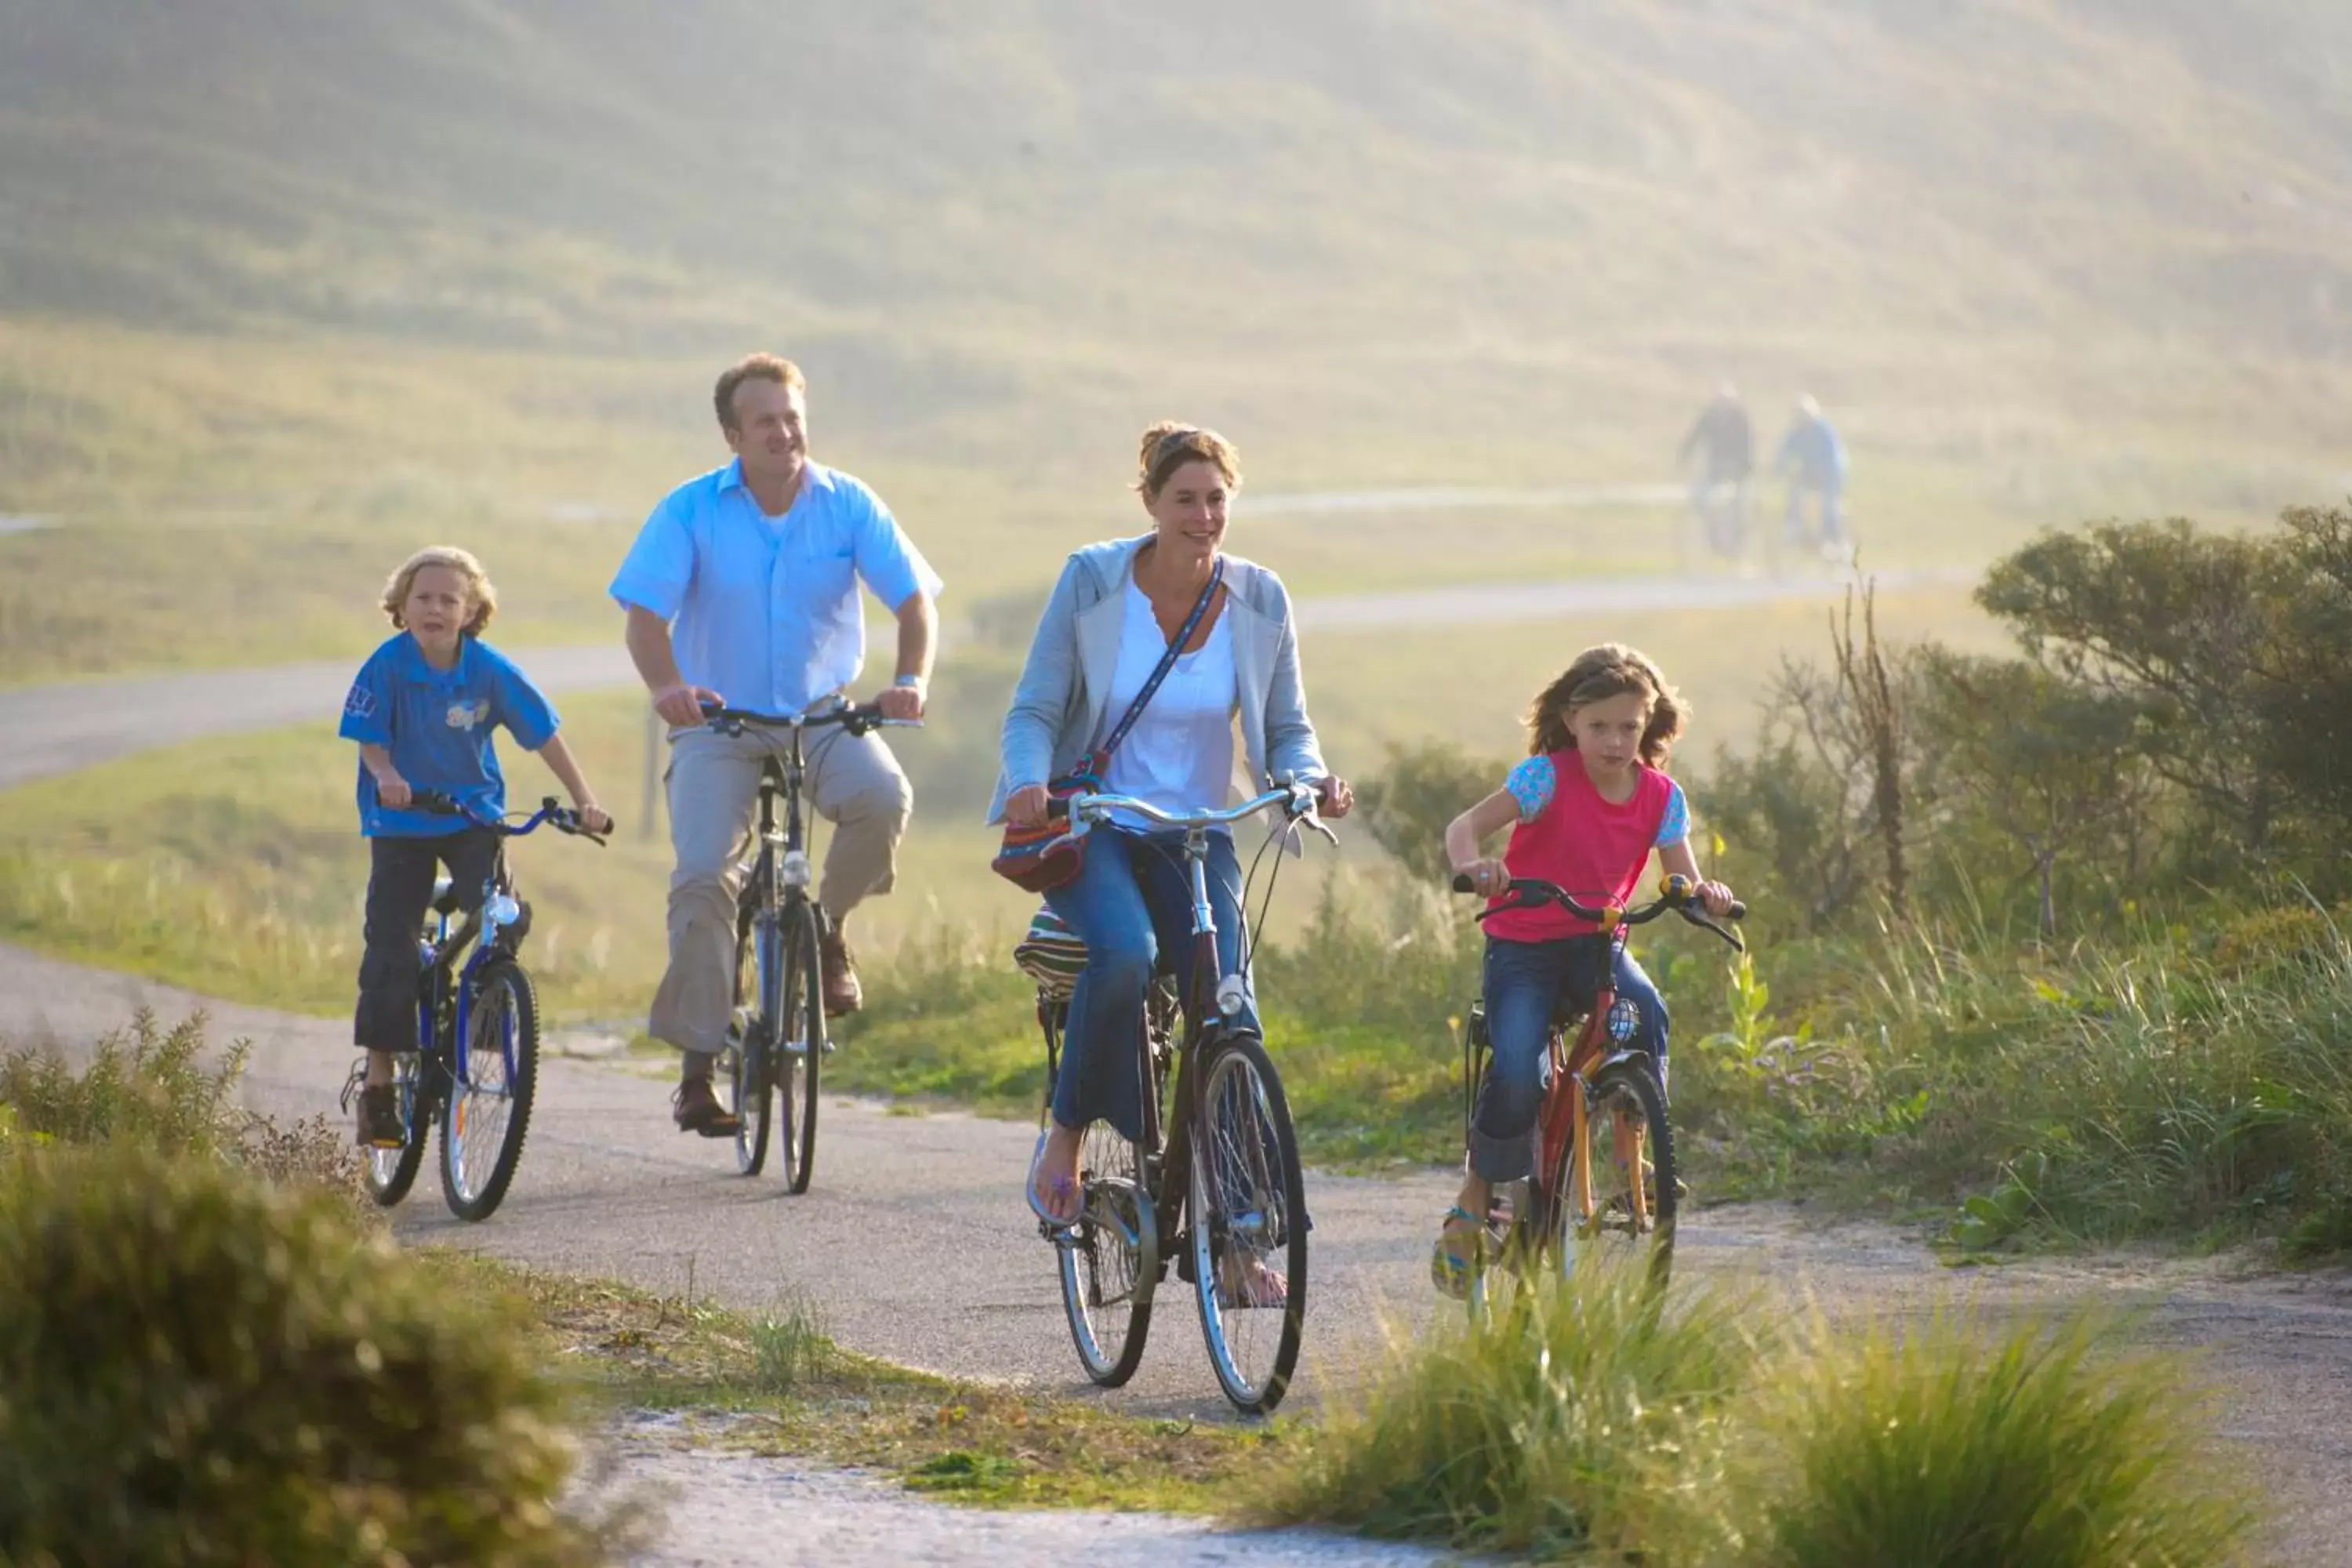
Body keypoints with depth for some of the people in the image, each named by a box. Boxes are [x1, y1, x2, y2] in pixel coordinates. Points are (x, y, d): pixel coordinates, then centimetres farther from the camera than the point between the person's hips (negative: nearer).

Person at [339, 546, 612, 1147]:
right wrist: (386, 775, -32)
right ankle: (379, 1083, 3)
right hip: (401, 821, 0)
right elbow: (370, 741, -10)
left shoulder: (490, 670, -11)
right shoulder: (387, 666, -13)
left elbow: (544, 734, -7)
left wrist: (584, 799, -14)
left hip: (474, 814, 1)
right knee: (390, 946, -5)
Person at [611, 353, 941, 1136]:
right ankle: (698, 1064, -9)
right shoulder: (690, 511, -8)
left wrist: (910, 680, -27)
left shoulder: (848, 505, -4)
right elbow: (646, 616, -14)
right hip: (719, 721, -1)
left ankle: (826, 926, 0)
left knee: (882, 797, -30)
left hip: (823, 715, 1)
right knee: (703, 876, -18)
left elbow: (913, 599, -7)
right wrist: (667, 686, -35)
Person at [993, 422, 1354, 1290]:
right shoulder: (1091, 582, -8)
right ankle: (1066, 1136, -11)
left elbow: (1285, 730, 7)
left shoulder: (1260, 601, -1)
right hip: (1089, 824, -3)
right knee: (1126, 953, -33)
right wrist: (1030, 781, -26)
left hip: (1195, 833, 3)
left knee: (1227, 1008, -15)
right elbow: (1034, 710, -5)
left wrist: (1311, 779, -15)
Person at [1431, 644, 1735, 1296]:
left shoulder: (1660, 796, -2)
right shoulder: (1548, 778, -14)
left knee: (1647, 1016, -30)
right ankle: (1473, 1205, -1)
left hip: (1599, 945, 3)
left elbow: (1682, 878, -3)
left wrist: (1704, 893, -28)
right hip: (1524, 946, -3)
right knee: (1517, 1078, -23)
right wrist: (1472, 866, -44)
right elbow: (1465, 825, -21)